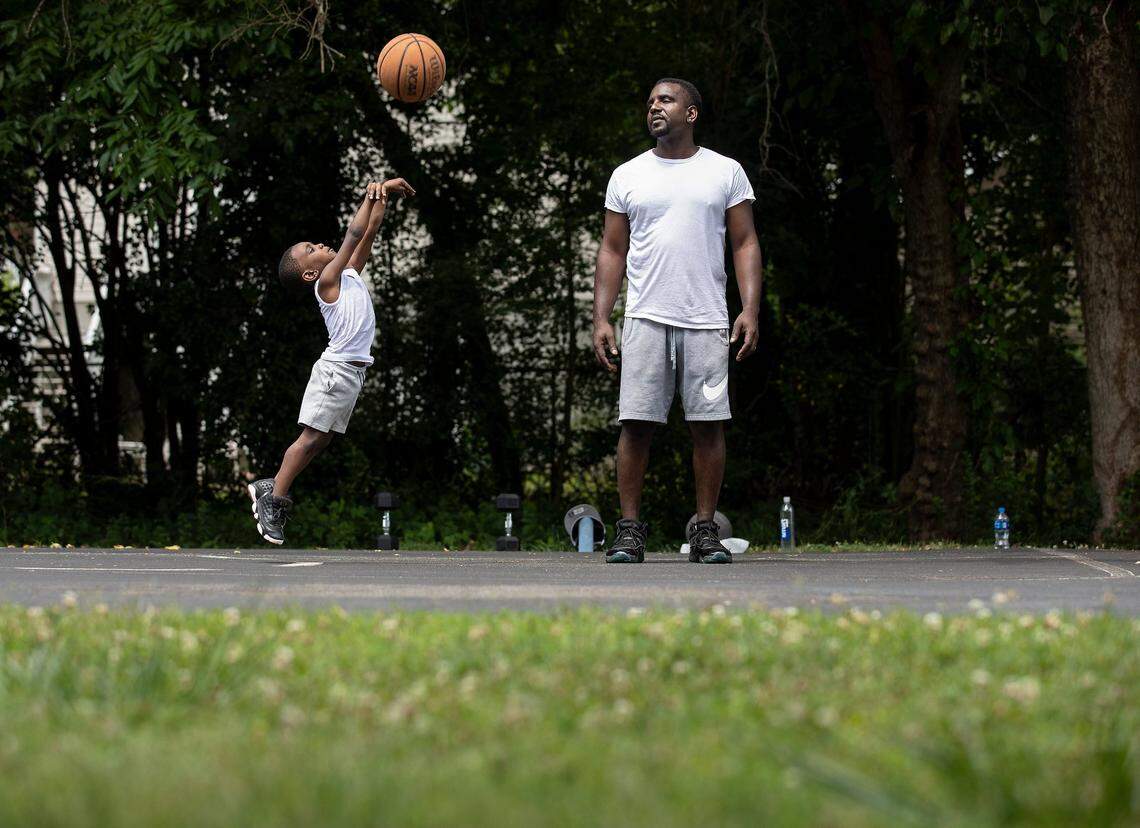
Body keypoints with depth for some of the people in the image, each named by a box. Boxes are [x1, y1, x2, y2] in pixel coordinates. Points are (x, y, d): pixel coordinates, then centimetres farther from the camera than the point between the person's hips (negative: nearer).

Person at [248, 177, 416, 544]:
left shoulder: (350, 273, 16)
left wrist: (384, 197, 8)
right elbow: (353, 236, -14)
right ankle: (273, 501, -5)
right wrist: (370, 198, -13)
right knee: (310, 437, -8)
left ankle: (270, 488, 15)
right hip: (335, 369, -8)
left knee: (320, 439, 8)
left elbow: (368, 236, 16)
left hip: (353, 372, 8)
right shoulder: (326, 282, -7)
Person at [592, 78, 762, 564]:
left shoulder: (725, 172, 8)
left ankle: (705, 531, 6)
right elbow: (612, 251, 12)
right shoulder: (627, 176, 11)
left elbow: (745, 244, 6)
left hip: (706, 321, -1)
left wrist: (751, 309, -6)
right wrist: (601, 319, 3)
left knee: (708, 424, -1)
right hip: (646, 318, 1)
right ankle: (630, 530, 1)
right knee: (636, 423, -5)